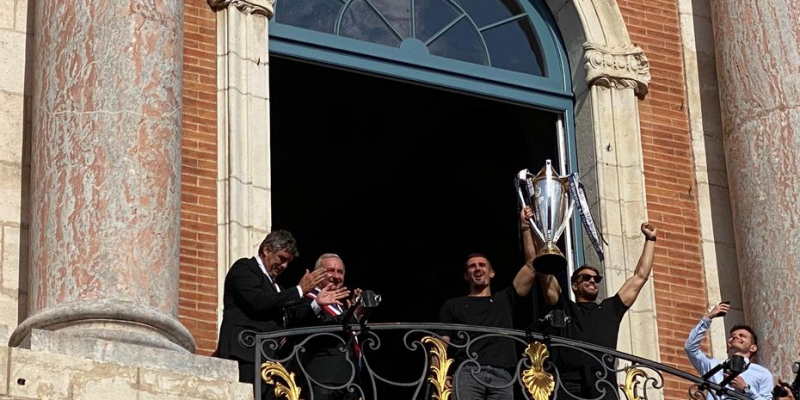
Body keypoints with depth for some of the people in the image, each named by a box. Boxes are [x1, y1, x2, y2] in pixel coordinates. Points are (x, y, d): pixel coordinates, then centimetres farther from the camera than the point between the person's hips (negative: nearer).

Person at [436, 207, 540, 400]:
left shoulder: (504, 299, 28)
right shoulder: (453, 306, 26)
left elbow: (531, 266, 21)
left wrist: (525, 226, 21)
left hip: (501, 375, 2)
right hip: (468, 372, -2)